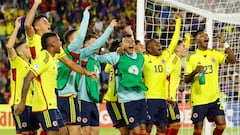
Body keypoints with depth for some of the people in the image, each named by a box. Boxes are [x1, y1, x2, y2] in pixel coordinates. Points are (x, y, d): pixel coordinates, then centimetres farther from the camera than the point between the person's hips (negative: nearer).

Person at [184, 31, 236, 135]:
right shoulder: (192, 58, -3)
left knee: (221, 125, -4)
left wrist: (225, 44, -14)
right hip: (198, 100, -3)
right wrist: (195, 72, -24)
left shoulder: (214, 54, 7)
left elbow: (232, 60, -6)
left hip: (214, 98, 3)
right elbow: (186, 80, -4)